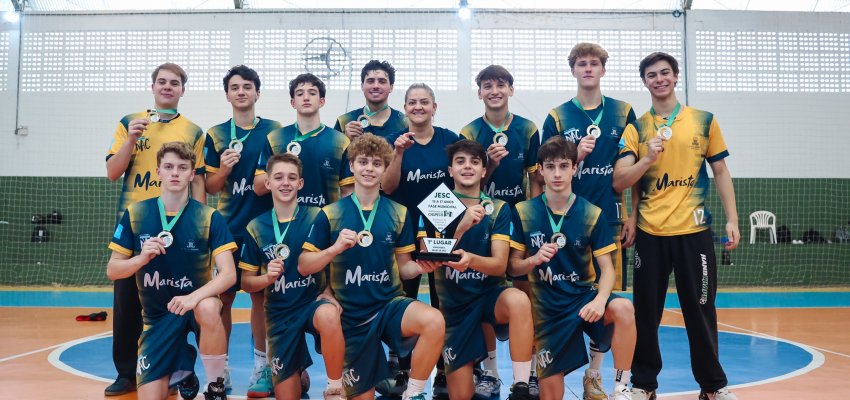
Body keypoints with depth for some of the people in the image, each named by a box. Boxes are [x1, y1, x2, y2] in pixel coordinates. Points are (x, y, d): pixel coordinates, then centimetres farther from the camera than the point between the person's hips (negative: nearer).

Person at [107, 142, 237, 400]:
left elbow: (229, 274, -18)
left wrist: (194, 297, -36)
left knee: (208, 308, -39)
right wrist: (141, 258, -23)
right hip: (157, 314, 2)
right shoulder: (135, 214, -5)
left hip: (195, 304, -2)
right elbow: (112, 271, -2)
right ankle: (182, 370, 29)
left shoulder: (209, 218, -11)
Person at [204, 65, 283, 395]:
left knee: (261, 295, 6)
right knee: (223, 297, 4)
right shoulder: (216, 135, 5)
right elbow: (210, 188, 4)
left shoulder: (275, 131, 4)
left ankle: (262, 367, 16)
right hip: (229, 229, 0)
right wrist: (223, 170, -15)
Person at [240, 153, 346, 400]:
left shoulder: (317, 217, -5)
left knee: (328, 316, -40)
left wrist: (331, 293, -19)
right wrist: (268, 277, -15)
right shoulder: (256, 227, 1)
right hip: (279, 312, 2)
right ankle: (298, 374, 41)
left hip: (315, 299, -2)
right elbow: (246, 282, 5)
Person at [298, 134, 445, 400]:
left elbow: (404, 267, 7)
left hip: (390, 304, 1)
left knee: (434, 321, -32)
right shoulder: (331, 214, -3)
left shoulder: (398, 214, 2)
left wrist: (422, 266, -15)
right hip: (351, 315, 0)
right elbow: (303, 266, -4)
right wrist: (335, 248, -20)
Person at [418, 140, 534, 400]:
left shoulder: (498, 209, -3)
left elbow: (499, 264, -12)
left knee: (518, 300, -37)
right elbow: (429, 261, -15)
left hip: (490, 293, 0)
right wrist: (461, 227, -32)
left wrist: (470, 259, -35)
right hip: (453, 302, 1)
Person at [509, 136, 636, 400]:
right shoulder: (523, 212, -3)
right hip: (547, 307, 0)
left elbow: (607, 268, -7)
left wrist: (600, 300, -27)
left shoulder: (592, 214, -5)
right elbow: (513, 267, 1)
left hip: (585, 294, 0)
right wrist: (535, 259, -21)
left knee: (623, 309, -34)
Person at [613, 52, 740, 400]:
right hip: (650, 233, 1)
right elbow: (619, 181, -3)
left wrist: (732, 219, 0)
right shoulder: (635, 128, 5)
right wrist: (648, 158, -19)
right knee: (646, 312, 6)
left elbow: (721, 172, 8)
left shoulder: (704, 121, 6)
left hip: (694, 230, 0)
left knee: (700, 310, 7)